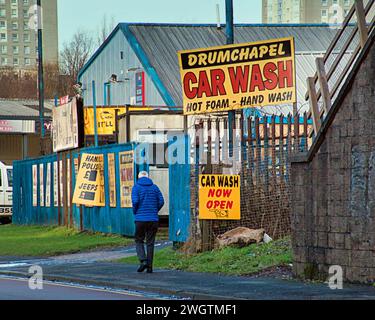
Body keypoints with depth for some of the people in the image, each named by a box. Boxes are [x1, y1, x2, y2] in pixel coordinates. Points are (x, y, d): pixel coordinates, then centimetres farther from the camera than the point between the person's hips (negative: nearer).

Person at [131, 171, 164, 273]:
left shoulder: (136, 187, -1)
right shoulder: (154, 187, 7)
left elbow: (135, 201, -14)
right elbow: (161, 201, 1)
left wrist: (135, 212, 3)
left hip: (140, 219, -2)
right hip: (153, 219, 2)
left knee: (139, 241, 10)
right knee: (150, 243, 7)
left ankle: (143, 260, -10)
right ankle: (149, 267, 5)